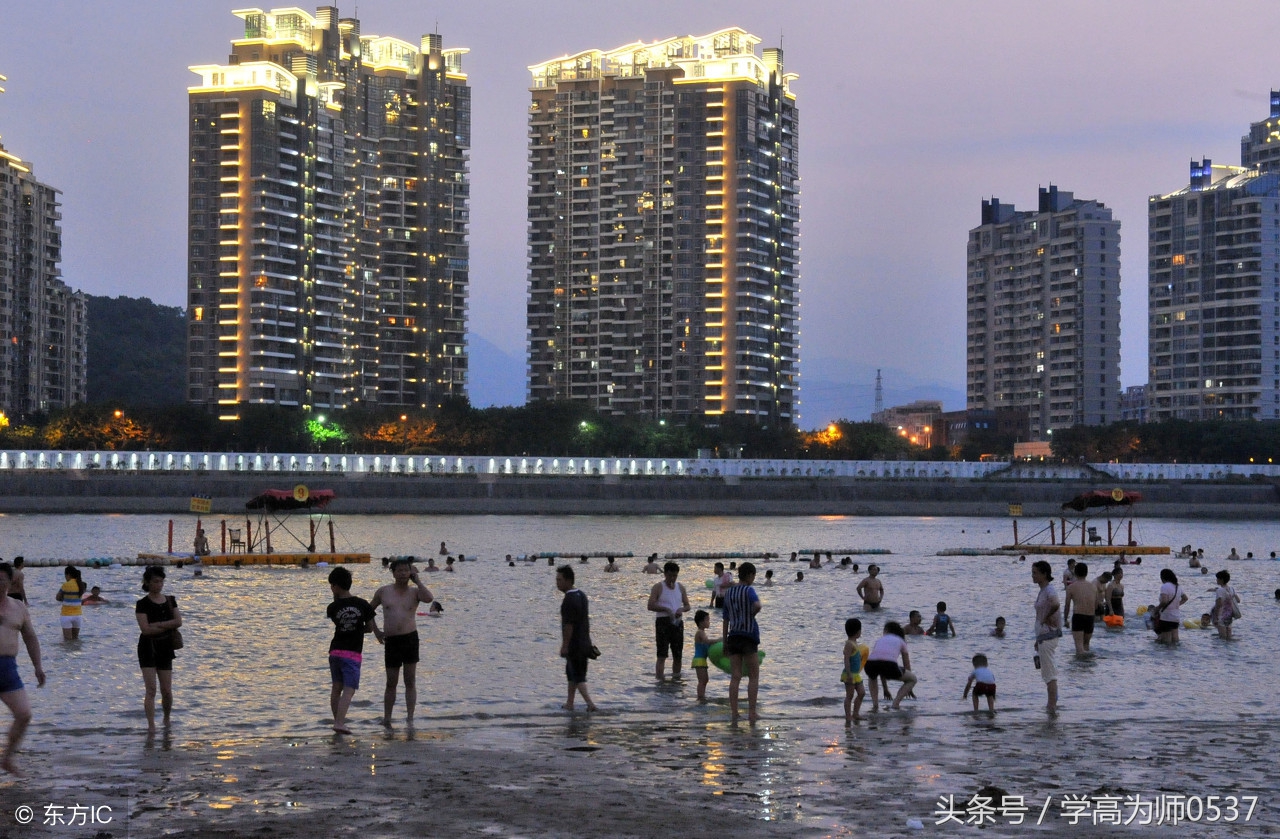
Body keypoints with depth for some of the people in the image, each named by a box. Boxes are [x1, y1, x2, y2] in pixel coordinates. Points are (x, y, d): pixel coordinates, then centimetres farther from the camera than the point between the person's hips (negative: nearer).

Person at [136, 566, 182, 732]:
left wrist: (157, 624, -14)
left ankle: (167, 720, 27)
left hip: (165, 648, 4)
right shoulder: (142, 604, -6)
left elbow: (178, 621, -5)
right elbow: (146, 629, -16)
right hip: (148, 648, -4)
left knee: (167, 691, 6)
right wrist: (168, 626, -10)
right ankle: (151, 725, -10)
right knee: (151, 689, -11)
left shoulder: (170, 601, 8)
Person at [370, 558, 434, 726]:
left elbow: (429, 598, -18)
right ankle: (386, 719, 14)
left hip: (410, 638, -1)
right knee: (391, 682, 5)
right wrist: (375, 630, 11)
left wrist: (417, 580, -8)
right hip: (391, 641, 1)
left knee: (410, 681, 0)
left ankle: (410, 719, 3)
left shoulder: (414, 592, 4)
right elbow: (369, 610, 20)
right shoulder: (383, 592, 7)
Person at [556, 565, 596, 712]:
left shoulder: (569, 600, -19)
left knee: (578, 677, -3)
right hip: (584, 643, 9)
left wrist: (564, 646, -18)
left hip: (573, 645, -9)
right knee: (571, 673, 19)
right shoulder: (581, 595, 10)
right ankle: (569, 703, 25)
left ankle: (590, 703, -10)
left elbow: (568, 625, -21)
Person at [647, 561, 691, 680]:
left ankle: (676, 678, 20)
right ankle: (659, 680, -12)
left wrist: (681, 609, -8)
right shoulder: (658, 587, -2)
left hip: (677, 622, 5)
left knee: (677, 655, 9)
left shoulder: (680, 587, 13)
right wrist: (666, 609, -22)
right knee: (662, 655, -10)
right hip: (663, 622, -5)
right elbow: (651, 606, -11)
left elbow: (687, 605, 15)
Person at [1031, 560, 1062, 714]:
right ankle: (1053, 704, 25)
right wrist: (1038, 639, 22)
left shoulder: (1049, 590, -16)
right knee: (1048, 672, 17)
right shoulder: (1042, 591, 14)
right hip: (1043, 636, 10)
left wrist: (1046, 618, -23)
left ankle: (1052, 705, -4)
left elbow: (1055, 604, -39)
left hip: (1048, 636, -10)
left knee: (1049, 673, -6)